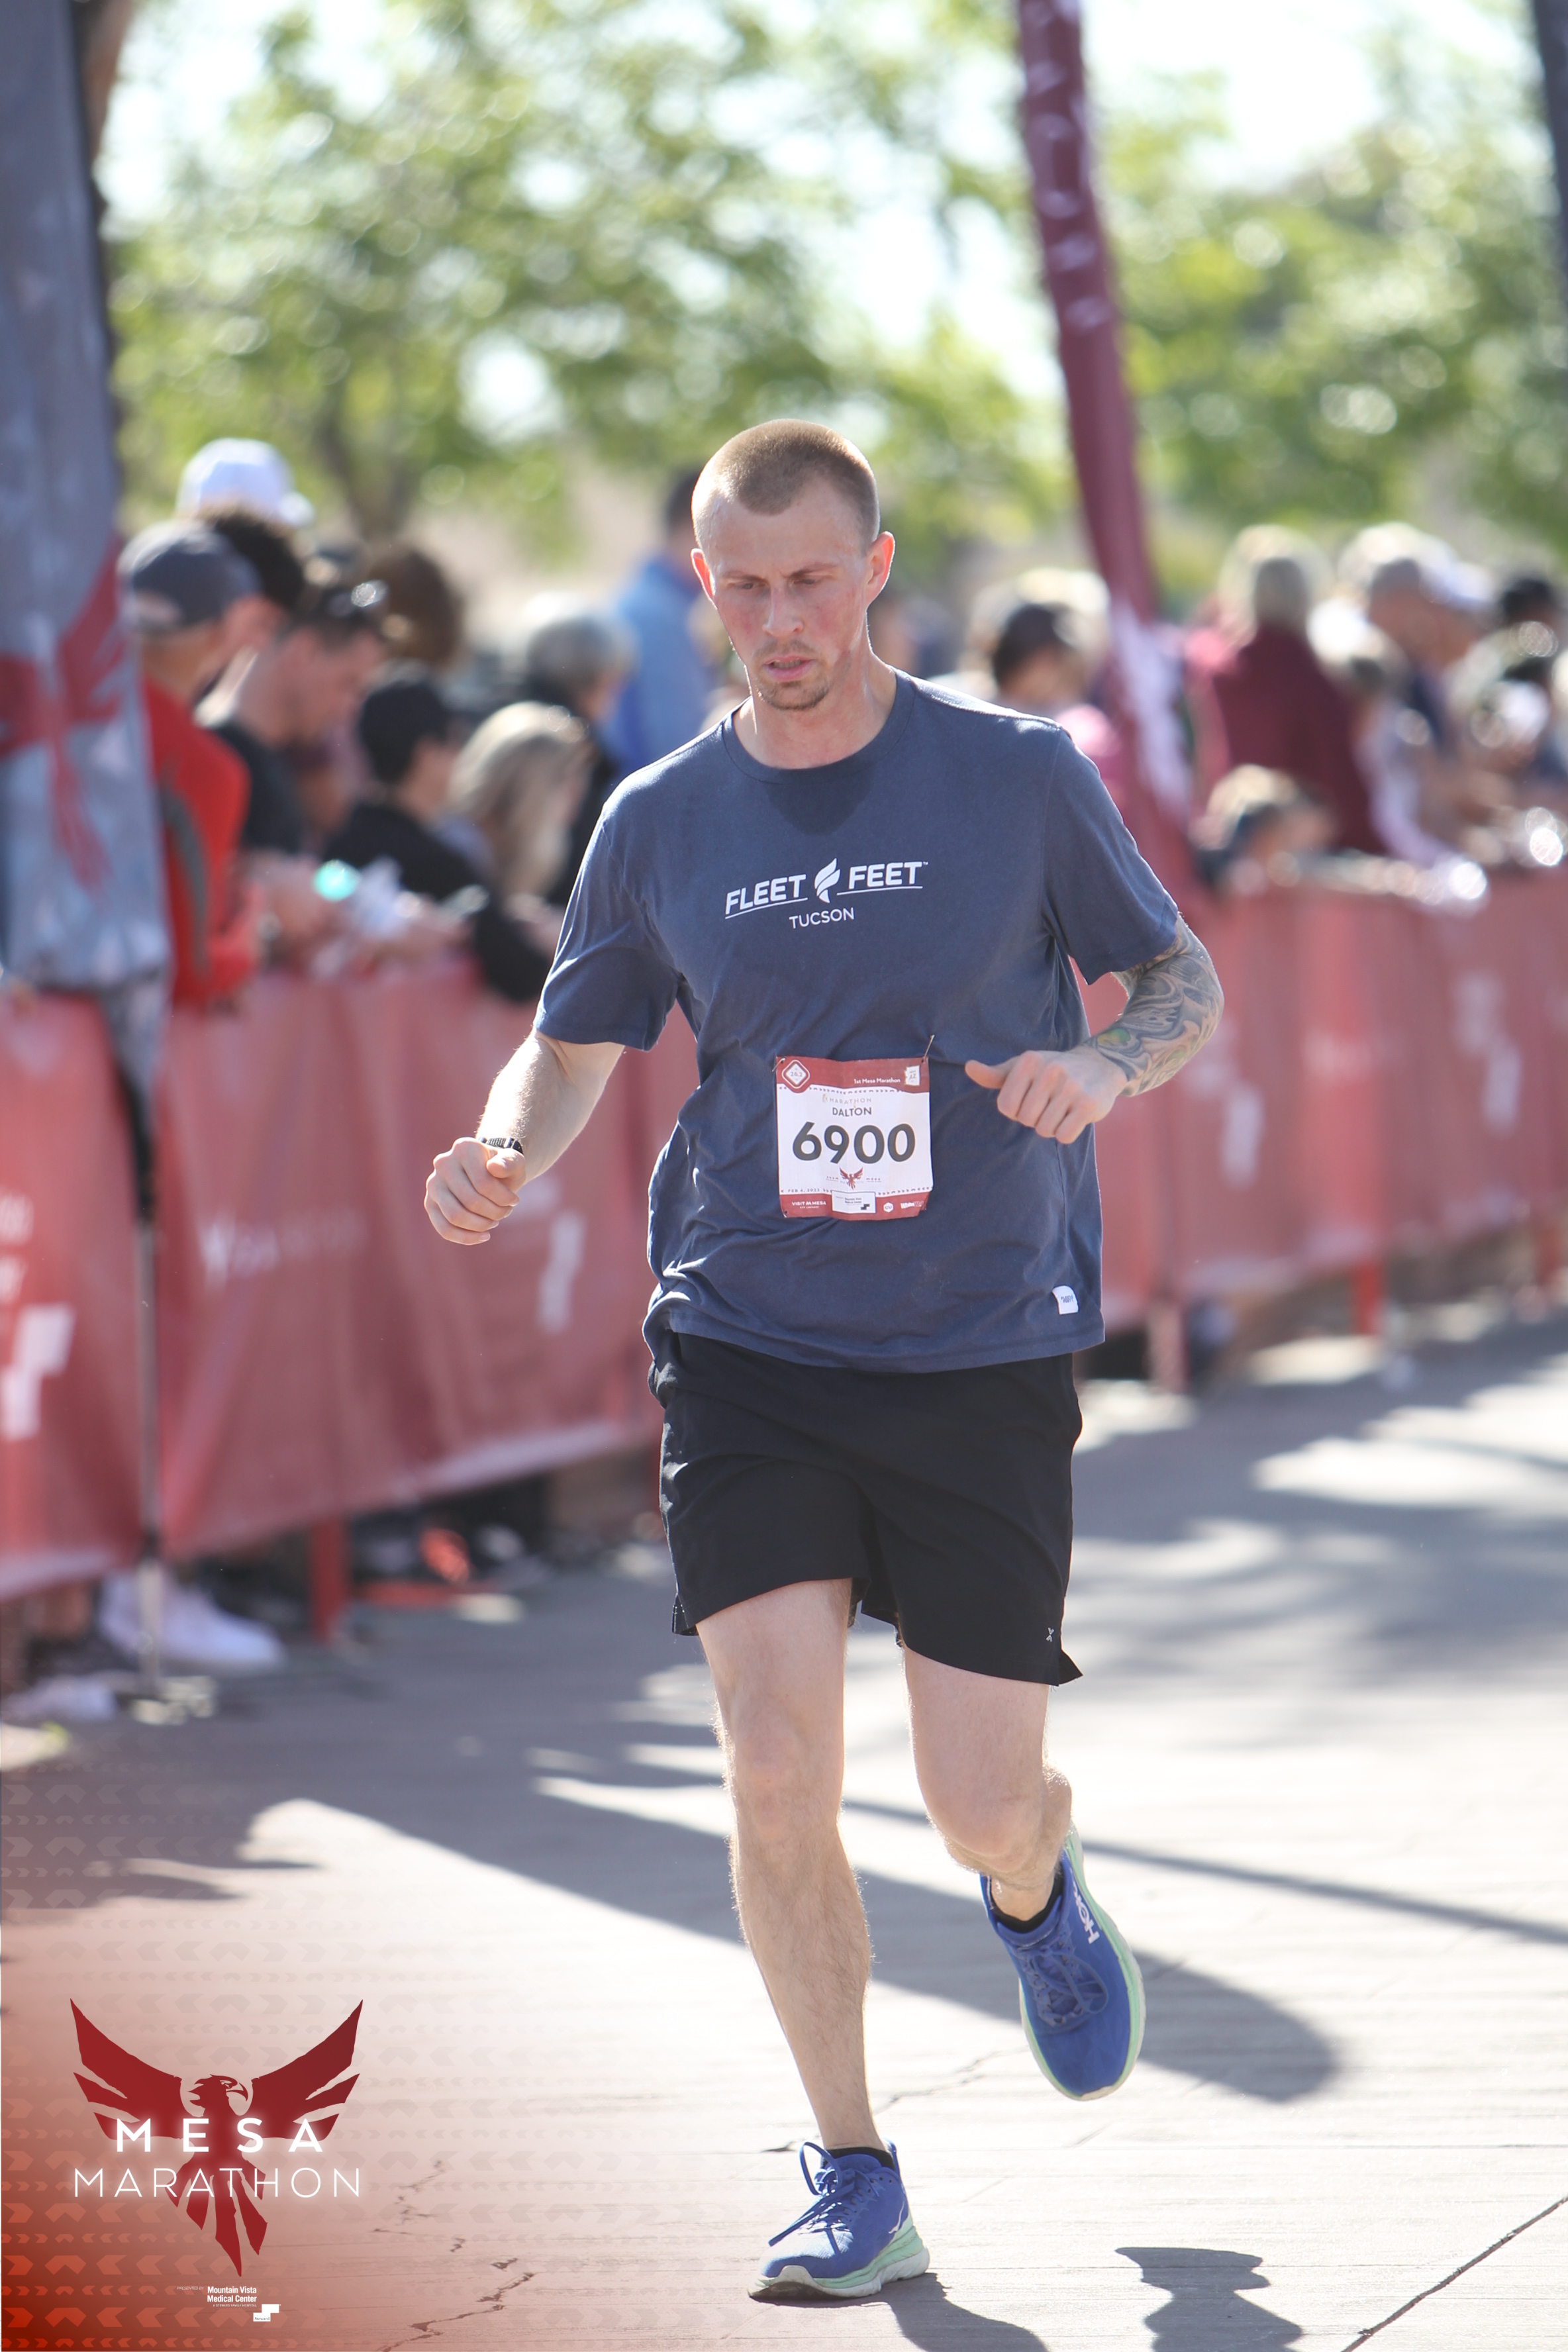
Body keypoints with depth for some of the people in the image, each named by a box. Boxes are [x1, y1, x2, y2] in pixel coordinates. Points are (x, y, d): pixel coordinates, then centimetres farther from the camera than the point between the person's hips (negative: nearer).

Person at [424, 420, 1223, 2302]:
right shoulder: (660, 823, 3)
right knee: (777, 1773, -11)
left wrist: (1104, 1065, -16)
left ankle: (1039, 1903, 38)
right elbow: (578, 1040, 15)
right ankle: (852, 2180, 4)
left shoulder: (1021, 780, -3)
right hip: (748, 1348, 1)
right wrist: (502, 1155, -7)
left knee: (984, 1805, -1)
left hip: (982, 1352, -1)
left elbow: (1185, 981, 6)